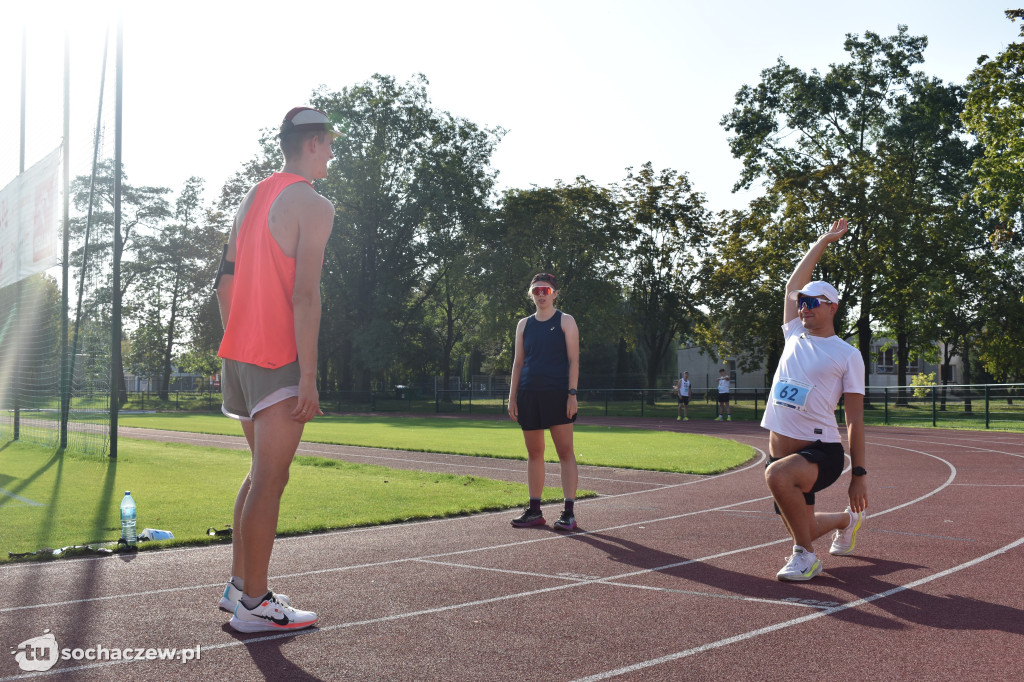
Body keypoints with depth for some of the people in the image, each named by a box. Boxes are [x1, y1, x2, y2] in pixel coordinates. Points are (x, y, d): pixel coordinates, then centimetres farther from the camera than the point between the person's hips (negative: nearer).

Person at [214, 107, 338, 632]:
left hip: (239, 354, 9)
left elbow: (225, 282, 18)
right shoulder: (312, 205, -10)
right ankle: (253, 605, 0)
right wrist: (308, 375, -19)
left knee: (261, 473, 18)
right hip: (278, 361, -9)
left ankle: (239, 585, 24)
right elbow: (304, 296, -19)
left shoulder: (251, 199, 16)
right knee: (270, 480, -4)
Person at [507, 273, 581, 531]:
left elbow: (573, 360, -3)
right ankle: (534, 511, 16)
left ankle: (569, 512, -3)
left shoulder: (565, 321, 3)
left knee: (565, 451, -5)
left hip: (558, 394, -4)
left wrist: (572, 394, -12)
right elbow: (518, 362, 13)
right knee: (534, 453, 8)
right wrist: (512, 396, 6)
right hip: (529, 394, 4)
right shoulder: (524, 324, 14)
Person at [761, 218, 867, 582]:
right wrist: (823, 241, 21)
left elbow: (855, 418, -4)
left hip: (822, 450, -6)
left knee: (778, 475, -37)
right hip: (782, 451, 6)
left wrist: (858, 474, -7)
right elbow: (793, 284, 16)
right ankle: (847, 519, 45)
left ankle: (806, 556, -16)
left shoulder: (847, 355, -2)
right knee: (800, 530, 12)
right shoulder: (795, 337, 13)